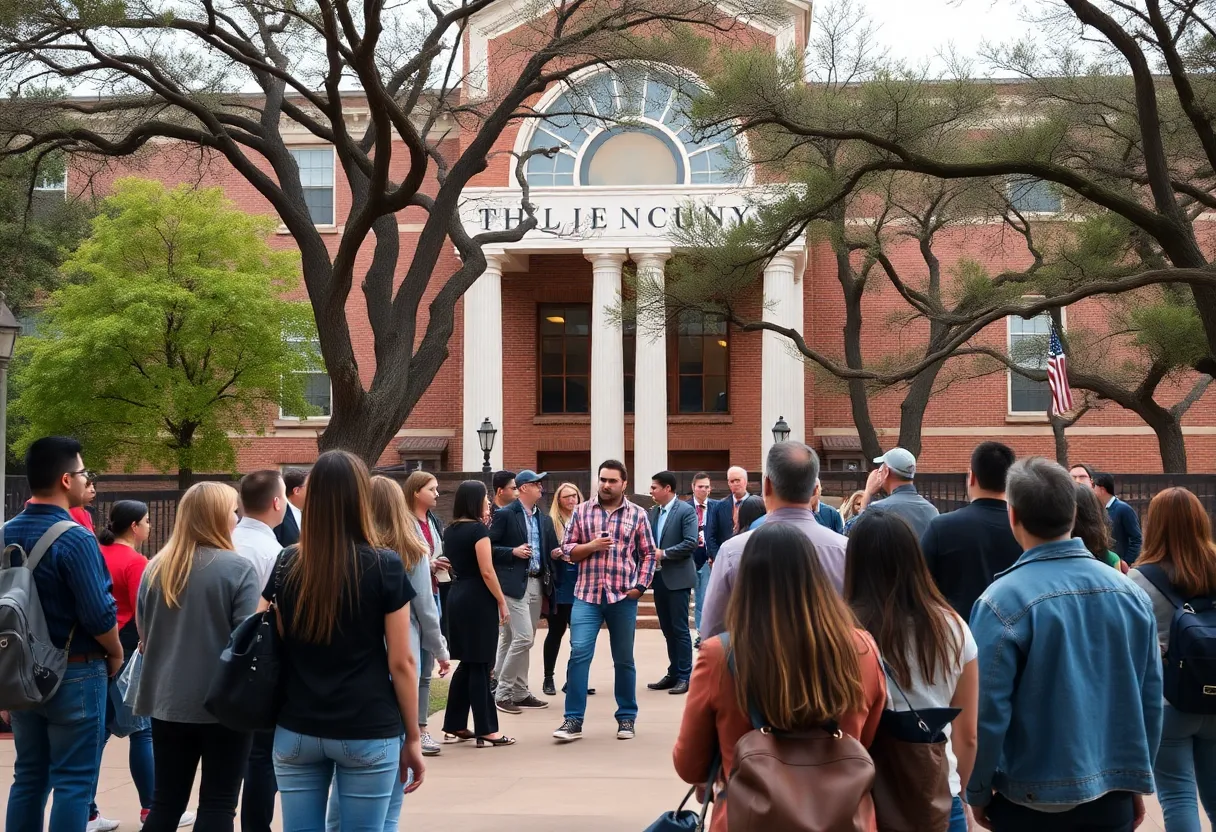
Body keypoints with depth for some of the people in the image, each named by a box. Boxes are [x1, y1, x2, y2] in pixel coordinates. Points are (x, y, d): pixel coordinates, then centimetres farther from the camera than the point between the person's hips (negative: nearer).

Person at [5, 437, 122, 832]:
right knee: (73, 782, 0)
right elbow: (99, 614, -20)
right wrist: (115, 654, -1)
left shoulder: (7, 534, 2)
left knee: (28, 776, 15)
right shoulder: (75, 539, -19)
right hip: (74, 673, -7)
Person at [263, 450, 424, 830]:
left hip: (296, 731, 3)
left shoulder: (287, 564, 1)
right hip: (367, 732, -3)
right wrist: (413, 737, 2)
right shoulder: (384, 566, -7)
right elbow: (401, 663, -6)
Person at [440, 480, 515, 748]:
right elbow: (487, 571, -17)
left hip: (458, 595, 8)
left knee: (468, 663, 14)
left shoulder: (450, 531, 11)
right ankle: (486, 731, 0)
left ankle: (454, 727, 16)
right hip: (478, 598, -8)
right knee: (480, 665, -4)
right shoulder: (478, 529, -13)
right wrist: (502, 602, -10)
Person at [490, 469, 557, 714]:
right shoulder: (504, 515, -5)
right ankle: (502, 692, -4)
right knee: (523, 637, -13)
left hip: (536, 584, 7)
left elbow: (550, 549, 15)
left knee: (525, 641, 11)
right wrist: (513, 552, -18)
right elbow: (489, 547, -7)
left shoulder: (544, 519, 15)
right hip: (514, 584, -7)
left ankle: (520, 692, 17)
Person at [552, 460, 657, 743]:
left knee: (624, 659, 9)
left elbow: (648, 554, 6)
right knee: (579, 653, -9)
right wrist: (590, 546, -10)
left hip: (623, 596, 0)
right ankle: (573, 720, -6)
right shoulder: (582, 511, 6)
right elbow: (567, 550, 8)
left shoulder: (637, 514, 4)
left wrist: (640, 586, -6)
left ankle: (627, 717, 21)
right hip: (586, 595, 0)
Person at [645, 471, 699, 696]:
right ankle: (673, 673, 19)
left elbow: (691, 543, -17)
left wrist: (663, 553, -17)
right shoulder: (652, 513, 12)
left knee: (680, 629, -4)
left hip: (677, 578, -7)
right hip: (659, 578, 7)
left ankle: (684, 676, 1)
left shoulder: (686, 511, -9)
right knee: (667, 629, 12)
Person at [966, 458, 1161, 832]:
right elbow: (1151, 698, 5)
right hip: (1115, 796, 4)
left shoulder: (1004, 601, -17)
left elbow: (988, 710, -15)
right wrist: (1138, 781, 16)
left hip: (1033, 799, -4)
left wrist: (977, 792, -1)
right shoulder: (1131, 593, -2)